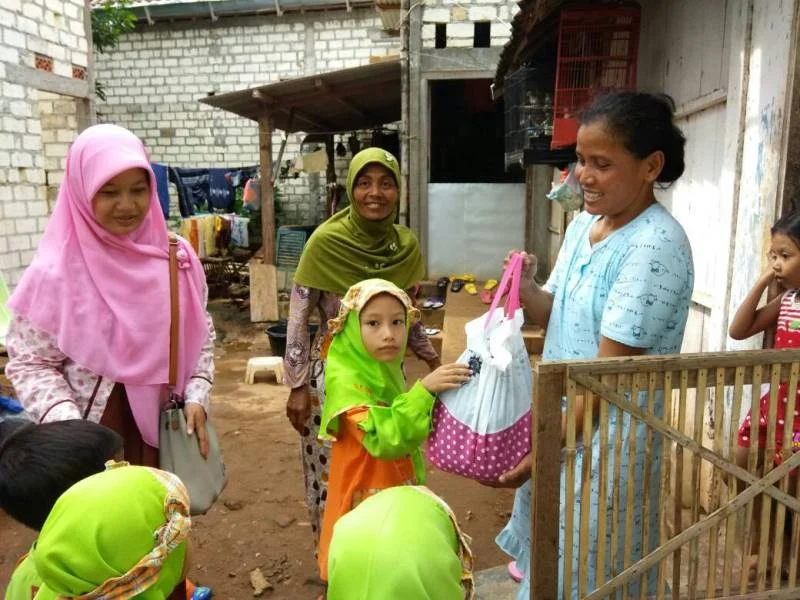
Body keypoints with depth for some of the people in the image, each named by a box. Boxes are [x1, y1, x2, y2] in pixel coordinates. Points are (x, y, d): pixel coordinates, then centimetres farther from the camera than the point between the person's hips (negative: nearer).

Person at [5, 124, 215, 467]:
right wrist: (67, 427, -21)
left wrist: (196, 396, -6)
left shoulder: (176, 258, -3)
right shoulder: (56, 272, -13)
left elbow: (200, 336, 6)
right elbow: (30, 363, -8)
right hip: (95, 442, -3)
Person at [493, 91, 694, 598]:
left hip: (608, 434, -7)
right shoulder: (584, 223, 3)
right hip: (561, 418, 8)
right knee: (553, 559, 25)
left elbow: (611, 370, -24)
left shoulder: (657, 245, -22)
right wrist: (527, 290, -13)